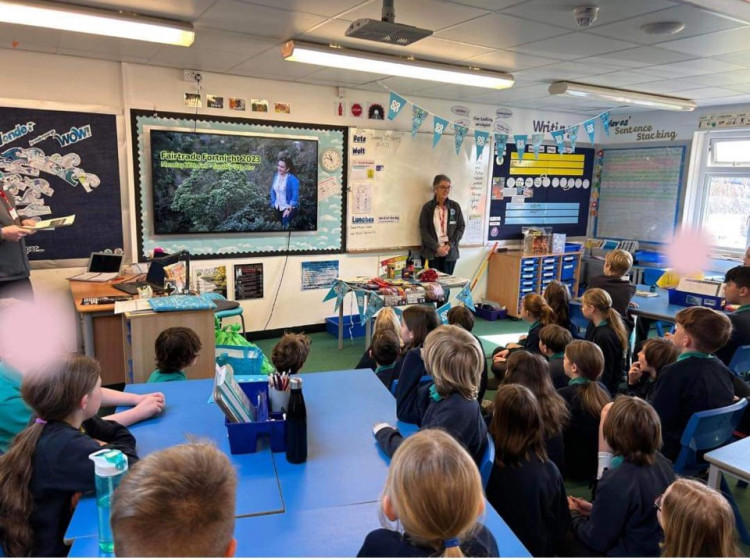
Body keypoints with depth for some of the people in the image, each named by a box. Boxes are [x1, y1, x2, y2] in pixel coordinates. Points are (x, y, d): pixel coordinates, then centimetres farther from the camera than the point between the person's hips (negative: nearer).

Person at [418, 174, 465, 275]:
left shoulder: (455, 206, 5)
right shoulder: (427, 207, -1)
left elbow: (461, 227, 5)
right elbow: (423, 231, -5)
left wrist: (450, 245, -8)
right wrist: (437, 247, -14)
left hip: (450, 252, 2)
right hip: (432, 253, -2)